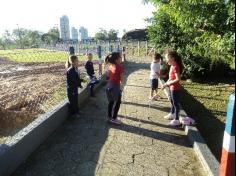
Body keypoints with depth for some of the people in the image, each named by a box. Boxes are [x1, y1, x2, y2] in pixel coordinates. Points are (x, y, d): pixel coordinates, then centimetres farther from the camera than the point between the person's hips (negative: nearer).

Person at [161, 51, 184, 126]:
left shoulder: (175, 67, -22)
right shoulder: (172, 66, 8)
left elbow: (178, 79, -27)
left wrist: (168, 84, -23)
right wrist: (166, 84, 8)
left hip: (175, 88, -10)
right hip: (172, 88, 10)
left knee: (176, 103, 0)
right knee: (172, 101, 24)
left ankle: (177, 120, 11)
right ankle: (172, 114, 43)